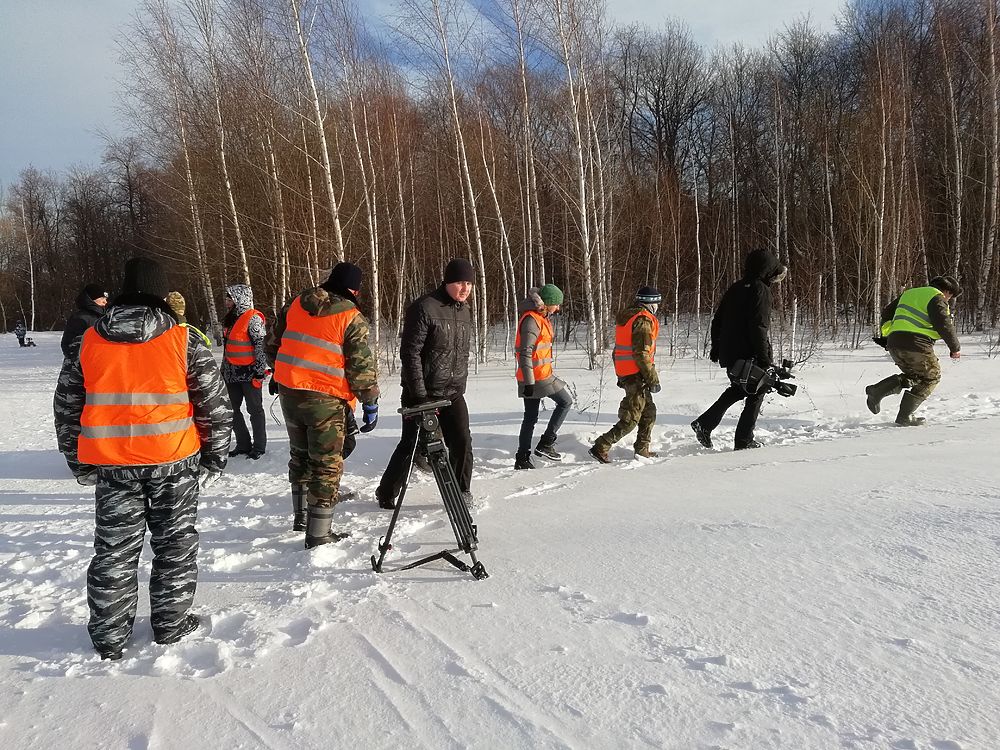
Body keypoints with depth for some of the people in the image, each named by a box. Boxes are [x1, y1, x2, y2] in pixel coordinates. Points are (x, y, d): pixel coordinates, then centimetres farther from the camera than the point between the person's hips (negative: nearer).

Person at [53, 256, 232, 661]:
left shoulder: (89, 342, 2)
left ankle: (109, 636, 23)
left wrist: (80, 463, 18)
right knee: (174, 543, 13)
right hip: (174, 461, -2)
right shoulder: (183, 341, -6)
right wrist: (214, 457, 5)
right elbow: (215, 403, -5)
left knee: (114, 548, 13)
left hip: (112, 464, 2)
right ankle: (171, 623, 23)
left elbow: (66, 407, 8)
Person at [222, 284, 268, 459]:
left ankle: (259, 446, 12)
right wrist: (224, 369, 22)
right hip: (232, 373, 9)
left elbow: (261, 345, -16)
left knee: (254, 410, 2)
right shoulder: (232, 319, 13)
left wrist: (259, 370, -18)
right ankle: (243, 445, 22)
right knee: (233, 410, 11)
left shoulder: (252, 318, -13)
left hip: (249, 373, -9)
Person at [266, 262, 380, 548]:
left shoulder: (295, 305, 7)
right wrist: (370, 402, -2)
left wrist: (279, 374, 28)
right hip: (326, 399, -6)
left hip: (289, 393, 6)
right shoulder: (352, 318, -10)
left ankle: (301, 517, 35)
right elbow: (361, 365, -11)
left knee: (300, 455, 23)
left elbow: (273, 344, 15)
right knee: (327, 464, 3)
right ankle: (318, 534, 5)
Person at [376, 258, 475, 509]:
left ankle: (462, 493, 14)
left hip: (453, 394, 6)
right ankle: (386, 493, 21)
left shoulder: (465, 311, 10)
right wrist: (420, 395, -19)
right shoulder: (424, 308, -15)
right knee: (410, 445, 2)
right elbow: (410, 353, -17)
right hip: (422, 393, -6)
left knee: (462, 442, -4)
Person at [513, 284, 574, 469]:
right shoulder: (532, 320, -16)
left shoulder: (541, 317, 16)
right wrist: (529, 382, -24)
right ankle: (546, 443, 2)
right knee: (566, 401, 2)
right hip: (537, 376, -10)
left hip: (532, 377, 10)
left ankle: (522, 459, 15)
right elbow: (525, 353, -21)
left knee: (530, 417, 11)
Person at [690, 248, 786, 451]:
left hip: (728, 353, 8)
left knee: (738, 388, 24)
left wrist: (716, 347, 24)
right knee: (756, 393, 7)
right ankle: (744, 440, 9)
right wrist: (765, 358, -17)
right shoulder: (760, 290, -12)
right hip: (749, 355, -8)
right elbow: (759, 327, -19)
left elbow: (717, 321, 15)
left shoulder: (735, 289, 12)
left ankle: (705, 423, 14)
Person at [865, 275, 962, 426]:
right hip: (916, 344, -8)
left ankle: (877, 391, 0)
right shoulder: (937, 298, -2)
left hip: (894, 344, 8)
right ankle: (904, 416, 5)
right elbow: (944, 325, -10)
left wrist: (888, 334, 31)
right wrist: (955, 348, 1)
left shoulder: (909, 293, 24)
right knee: (931, 377, 12)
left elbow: (887, 313, 28)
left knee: (913, 376, 23)